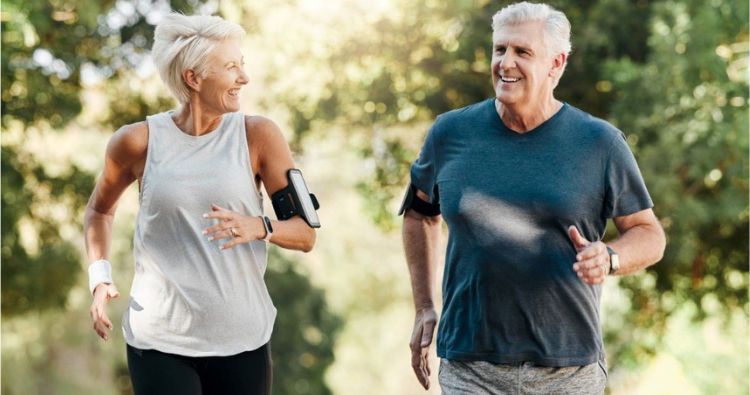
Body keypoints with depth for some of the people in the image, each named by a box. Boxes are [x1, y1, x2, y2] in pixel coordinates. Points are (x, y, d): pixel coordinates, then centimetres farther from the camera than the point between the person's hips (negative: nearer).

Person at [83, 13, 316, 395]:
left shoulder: (258, 135, -2)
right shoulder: (138, 142, -2)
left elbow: (306, 234, 0)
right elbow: (99, 209, 18)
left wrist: (260, 227, -21)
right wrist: (100, 277, 3)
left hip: (242, 340, 1)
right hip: (159, 340, -1)